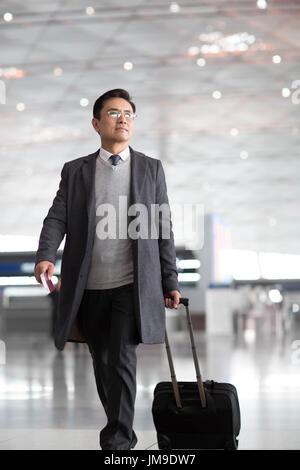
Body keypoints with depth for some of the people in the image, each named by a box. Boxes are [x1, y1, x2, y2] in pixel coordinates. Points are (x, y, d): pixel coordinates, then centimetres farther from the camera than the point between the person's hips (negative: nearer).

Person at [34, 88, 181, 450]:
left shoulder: (151, 169, 8)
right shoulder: (75, 171, 9)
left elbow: (163, 228, 7)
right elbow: (57, 218, -1)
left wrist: (170, 282, 3)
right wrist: (45, 256, -21)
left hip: (132, 285, -2)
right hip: (88, 287, 2)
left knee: (122, 360, -12)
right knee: (102, 363, 11)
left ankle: (118, 441, -4)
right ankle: (120, 430, 29)